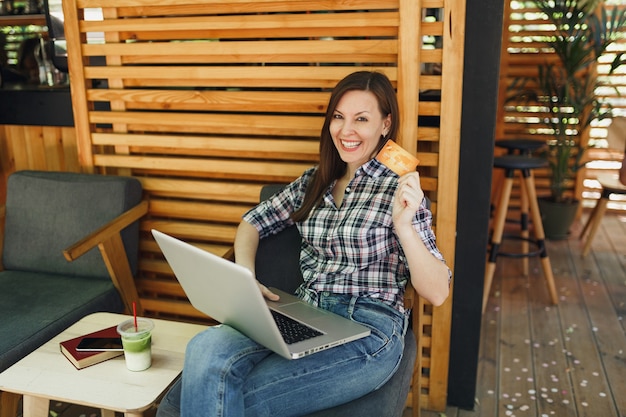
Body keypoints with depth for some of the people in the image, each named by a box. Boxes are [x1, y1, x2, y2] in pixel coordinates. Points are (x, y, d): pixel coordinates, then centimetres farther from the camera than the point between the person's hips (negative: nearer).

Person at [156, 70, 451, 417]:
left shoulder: (399, 189, -1)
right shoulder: (315, 180, 15)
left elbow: (437, 294, -7)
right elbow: (252, 223, 20)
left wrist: (403, 225, -23)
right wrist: (245, 277, 1)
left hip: (367, 333, -4)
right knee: (206, 348, -26)